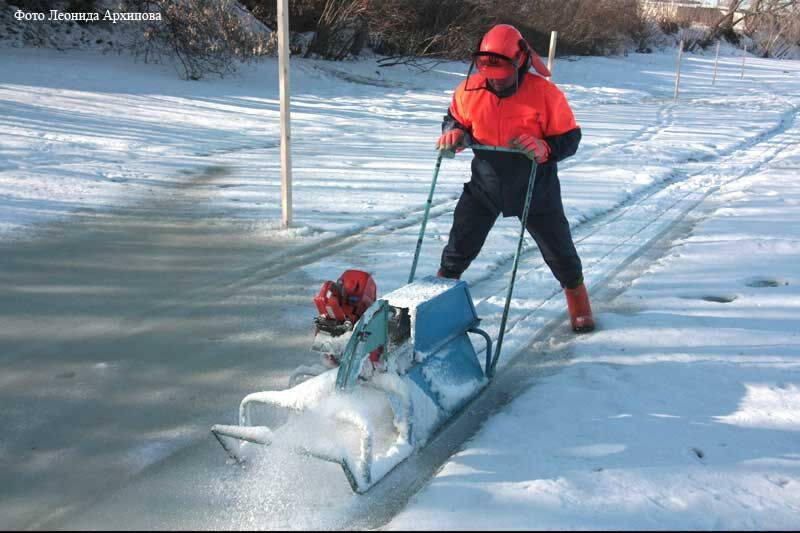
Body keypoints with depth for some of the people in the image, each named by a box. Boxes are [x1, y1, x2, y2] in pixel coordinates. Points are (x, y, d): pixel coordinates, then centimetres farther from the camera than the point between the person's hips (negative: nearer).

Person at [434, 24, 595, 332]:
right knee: (460, 245, 9)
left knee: (559, 251, 11)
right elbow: (455, 119, 9)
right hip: (484, 184, 2)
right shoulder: (470, 89, -10)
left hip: (535, 189, -2)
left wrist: (544, 149, -32)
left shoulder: (544, 92, -18)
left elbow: (570, 137, -12)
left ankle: (579, 305, 36)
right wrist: (453, 134, -15)